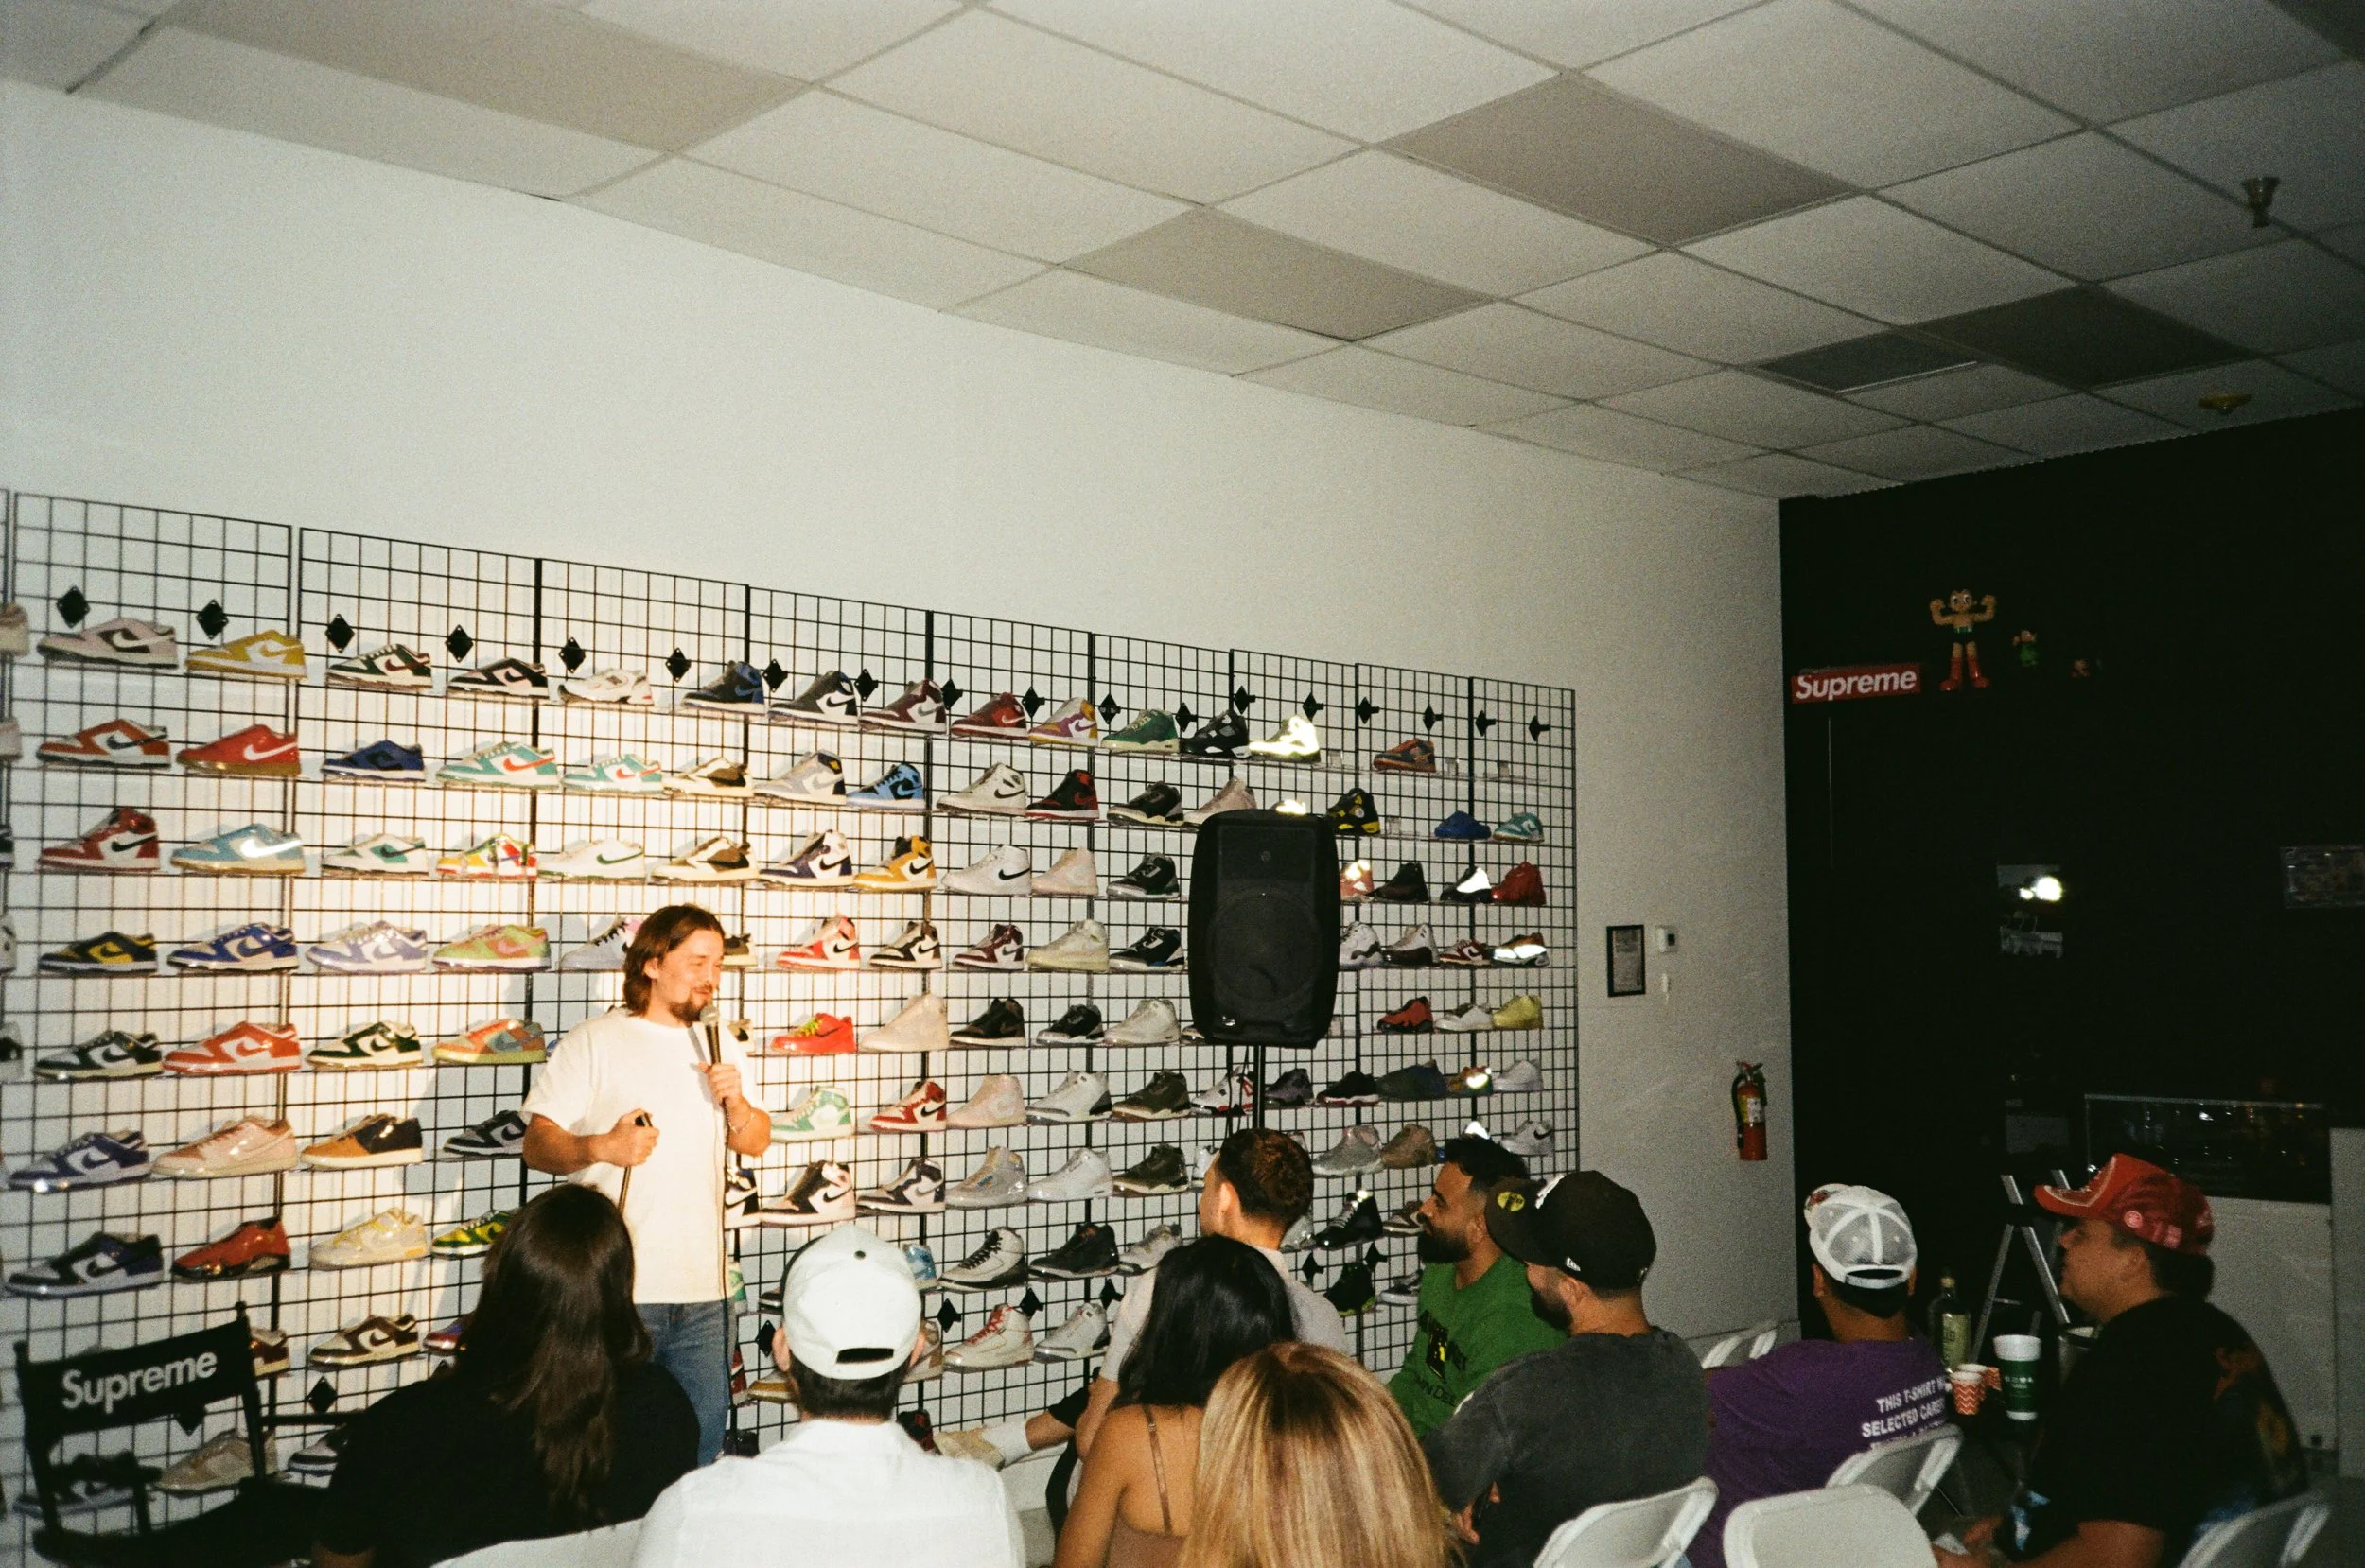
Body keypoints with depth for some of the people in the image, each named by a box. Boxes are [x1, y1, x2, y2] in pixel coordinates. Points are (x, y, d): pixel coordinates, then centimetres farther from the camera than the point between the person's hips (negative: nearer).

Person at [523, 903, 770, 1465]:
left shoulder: (722, 1046, 15)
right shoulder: (593, 1042, -2)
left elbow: (756, 1143, 16)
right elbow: (537, 1143, -6)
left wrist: (736, 1104, -4)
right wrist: (601, 1147, -23)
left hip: (705, 1291, 5)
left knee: (705, 1430, 10)